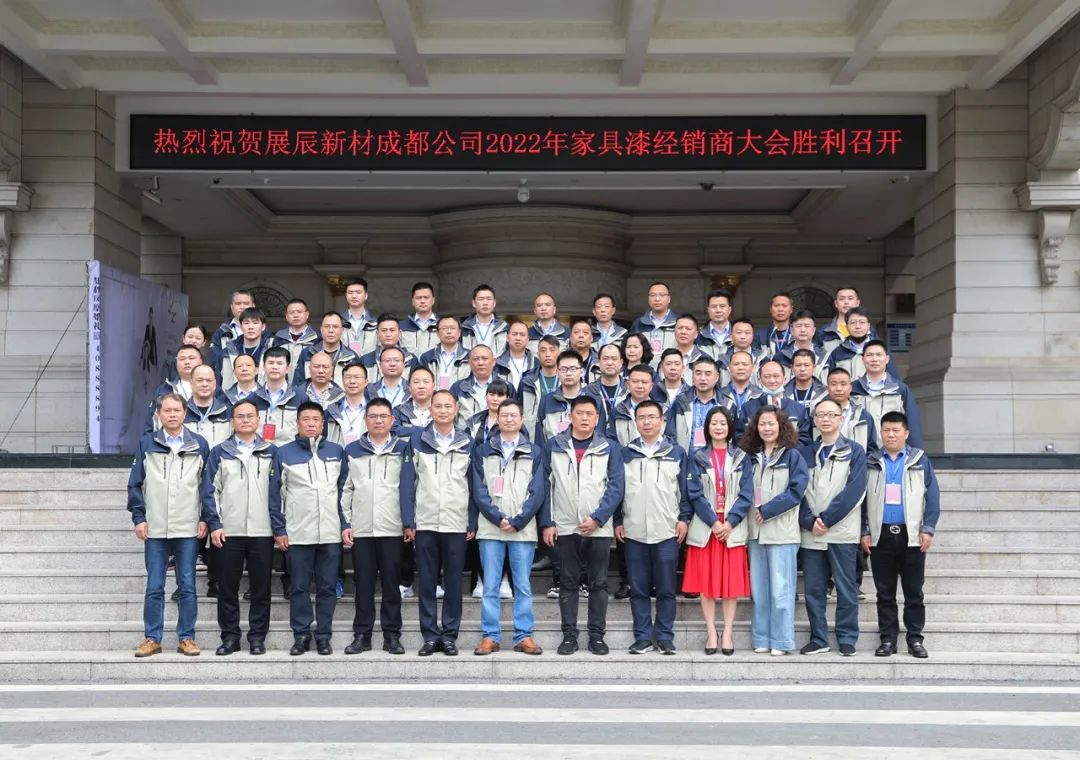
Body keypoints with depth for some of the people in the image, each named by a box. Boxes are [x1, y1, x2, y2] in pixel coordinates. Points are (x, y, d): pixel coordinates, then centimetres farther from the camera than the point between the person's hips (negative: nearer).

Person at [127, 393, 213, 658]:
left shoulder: (199, 445, 5)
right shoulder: (146, 444, 5)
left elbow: (206, 484, 5)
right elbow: (135, 484, 6)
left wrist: (205, 519, 0)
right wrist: (138, 518, -1)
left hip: (188, 529, 0)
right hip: (155, 529, 0)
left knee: (187, 586, 4)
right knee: (154, 587, 5)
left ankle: (186, 637, 12)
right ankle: (152, 638, 13)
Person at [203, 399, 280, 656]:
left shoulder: (271, 452, 9)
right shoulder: (220, 452, 8)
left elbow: (277, 490, 6)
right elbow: (211, 489, 5)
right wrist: (214, 524, -4)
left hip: (262, 531, 0)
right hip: (228, 531, 0)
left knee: (261, 587, 3)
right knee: (227, 587, 3)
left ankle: (257, 636, 11)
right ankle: (230, 636, 12)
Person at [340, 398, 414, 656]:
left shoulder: (403, 449, 6)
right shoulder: (352, 450, 9)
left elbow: (408, 487, 2)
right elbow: (345, 489, 9)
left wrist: (410, 523, -4)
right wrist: (345, 523, 2)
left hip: (392, 528, -1)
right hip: (360, 529, 1)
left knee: (391, 583, 3)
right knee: (363, 583, 5)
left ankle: (392, 635, 10)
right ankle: (362, 635, 12)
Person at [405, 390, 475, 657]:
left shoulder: (468, 444, 7)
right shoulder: (417, 440, 5)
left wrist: (473, 523, 0)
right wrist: (409, 520, -4)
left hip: (456, 524, 0)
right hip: (425, 523, 0)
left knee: (453, 582, 3)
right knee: (426, 582, 3)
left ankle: (449, 635, 11)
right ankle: (430, 635, 11)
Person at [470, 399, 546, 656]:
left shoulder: (534, 453, 8)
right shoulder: (483, 451, 10)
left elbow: (537, 492, 1)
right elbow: (479, 490, 2)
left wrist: (517, 521, -10)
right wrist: (498, 518, -10)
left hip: (523, 529, 0)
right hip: (490, 529, 0)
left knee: (523, 586, 3)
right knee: (490, 586, 2)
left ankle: (524, 636, 8)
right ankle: (490, 636, 7)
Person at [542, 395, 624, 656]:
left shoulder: (610, 448, 3)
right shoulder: (553, 446, 5)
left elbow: (615, 486, -2)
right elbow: (545, 485, 3)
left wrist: (597, 518, -13)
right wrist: (547, 523, -4)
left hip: (599, 528, 0)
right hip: (565, 527, 0)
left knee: (598, 583, 4)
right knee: (568, 583, 5)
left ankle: (597, 635, 11)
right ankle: (569, 635, 11)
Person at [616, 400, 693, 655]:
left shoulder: (676, 452, 6)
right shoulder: (626, 454, 9)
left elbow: (688, 489, 6)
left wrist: (684, 518, -1)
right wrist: (618, 521, 4)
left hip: (667, 531, -1)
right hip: (633, 532, 1)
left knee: (666, 588, 2)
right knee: (638, 589, 4)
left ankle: (665, 636, 10)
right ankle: (643, 636, 11)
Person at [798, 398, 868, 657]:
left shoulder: (854, 451, 3)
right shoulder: (806, 454, 14)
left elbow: (855, 490, -8)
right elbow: (799, 491, 6)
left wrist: (826, 519, -12)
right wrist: (810, 521, -10)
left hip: (843, 531, -3)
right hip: (811, 532, 3)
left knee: (846, 587, 1)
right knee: (813, 588, 4)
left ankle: (847, 638, 10)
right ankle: (818, 638, 13)